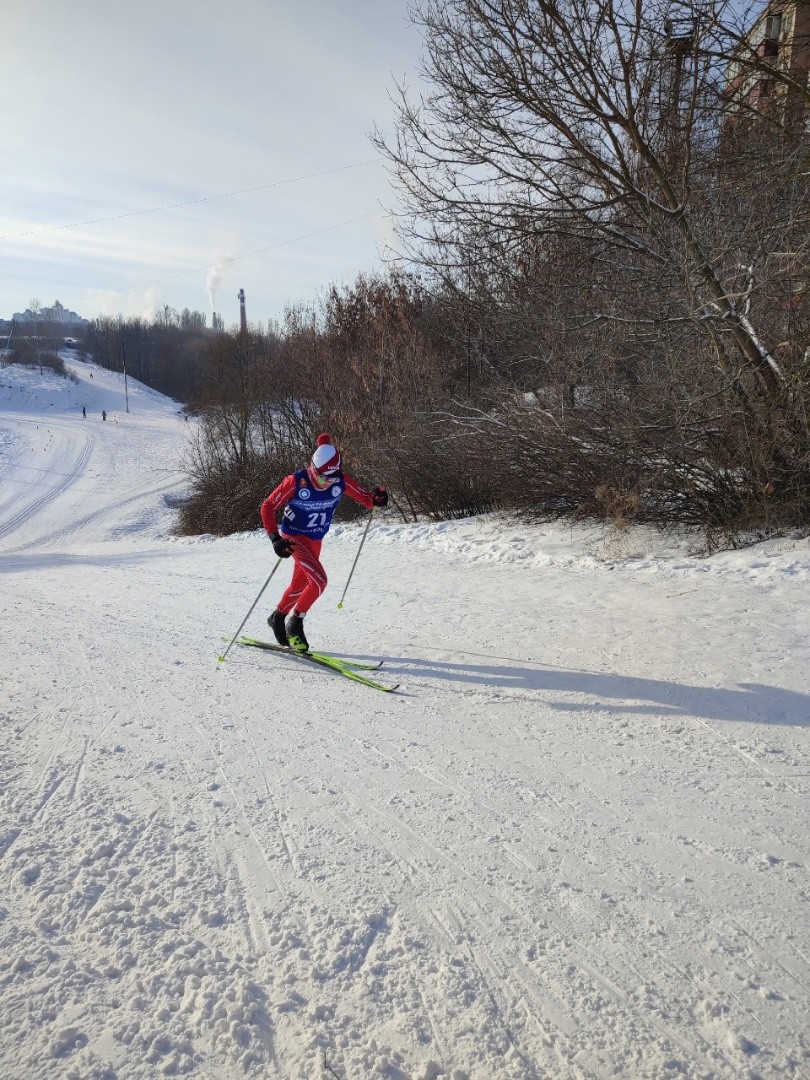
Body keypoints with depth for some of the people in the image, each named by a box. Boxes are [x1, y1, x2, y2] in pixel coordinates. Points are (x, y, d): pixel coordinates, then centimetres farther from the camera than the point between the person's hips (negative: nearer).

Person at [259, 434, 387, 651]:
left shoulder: (341, 481, -18)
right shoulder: (296, 482, -27)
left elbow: (366, 498, -7)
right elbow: (267, 507, -19)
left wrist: (377, 499, -31)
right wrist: (275, 538, -30)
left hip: (316, 539, 5)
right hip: (294, 537, -5)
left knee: (300, 584, 19)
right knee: (319, 580, -22)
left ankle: (278, 618, 45)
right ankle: (295, 623, -2)